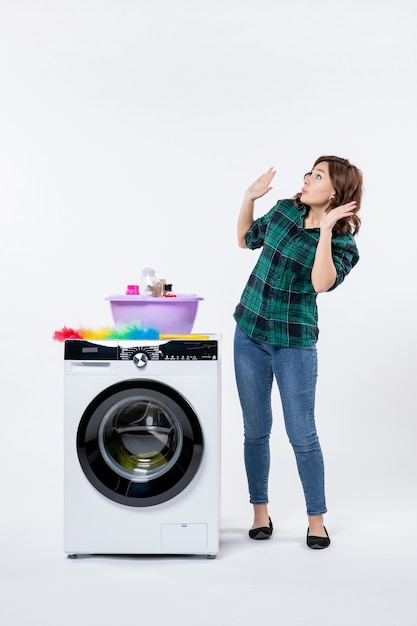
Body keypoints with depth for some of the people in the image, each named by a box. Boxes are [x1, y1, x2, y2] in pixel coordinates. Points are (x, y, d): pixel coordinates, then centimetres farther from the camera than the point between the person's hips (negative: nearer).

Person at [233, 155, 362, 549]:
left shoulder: (343, 242, -10)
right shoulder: (284, 210, 3)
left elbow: (322, 283, -29)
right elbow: (246, 240, 18)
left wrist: (326, 229, -29)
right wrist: (249, 198, 6)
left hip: (294, 343, -4)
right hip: (249, 333, 4)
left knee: (302, 434, 2)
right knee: (255, 429, 11)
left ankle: (316, 519, 19)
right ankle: (260, 512, 25)